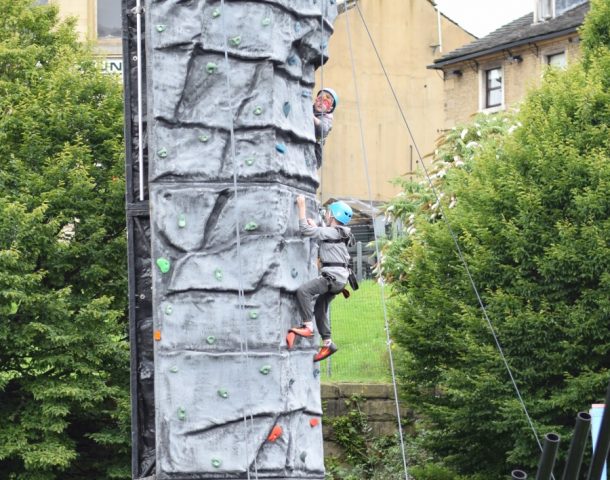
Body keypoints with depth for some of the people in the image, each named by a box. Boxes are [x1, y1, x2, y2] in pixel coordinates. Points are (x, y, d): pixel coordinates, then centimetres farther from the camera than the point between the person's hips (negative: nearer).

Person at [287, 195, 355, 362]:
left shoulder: (331, 232, -12)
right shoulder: (340, 234, 17)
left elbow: (304, 230, -14)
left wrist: (301, 207, -8)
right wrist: (314, 226, 32)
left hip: (333, 276, -10)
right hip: (338, 278, 10)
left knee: (303, 290, -21)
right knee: (319, 307, 16)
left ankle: (307, 327, -22)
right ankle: (327, 342, 19)